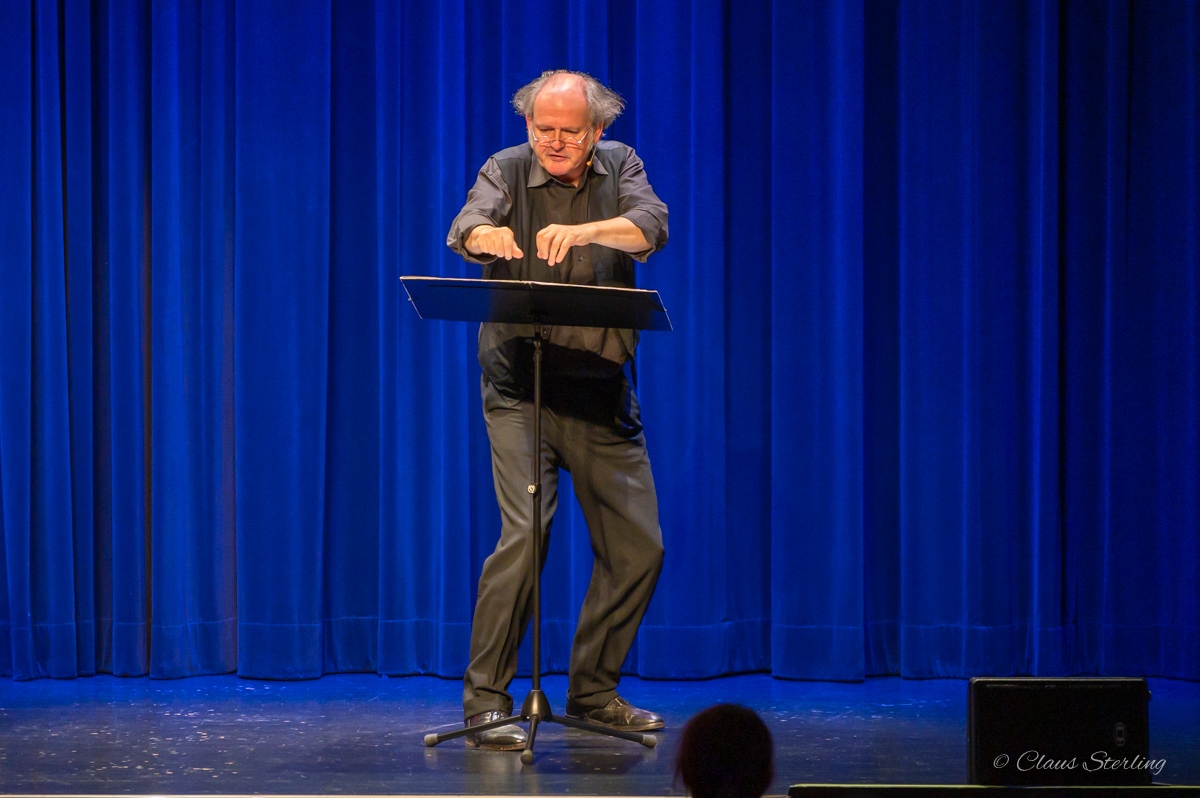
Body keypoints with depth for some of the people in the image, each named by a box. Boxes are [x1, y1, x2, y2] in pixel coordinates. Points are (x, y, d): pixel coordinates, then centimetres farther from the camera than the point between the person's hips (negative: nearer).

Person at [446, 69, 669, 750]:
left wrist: (585, 231, -36)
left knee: (638, 546, 6)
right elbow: (467, 227, -20)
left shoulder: (620, 168, 4)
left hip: (604, 392, 4)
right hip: (521, 389, -4)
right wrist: (486, 235, -45)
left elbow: (652, 228, -16)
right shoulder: (507, 171, -1)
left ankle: (594, 690, 22)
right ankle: (486, 700, -10)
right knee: (524, 532, -17)